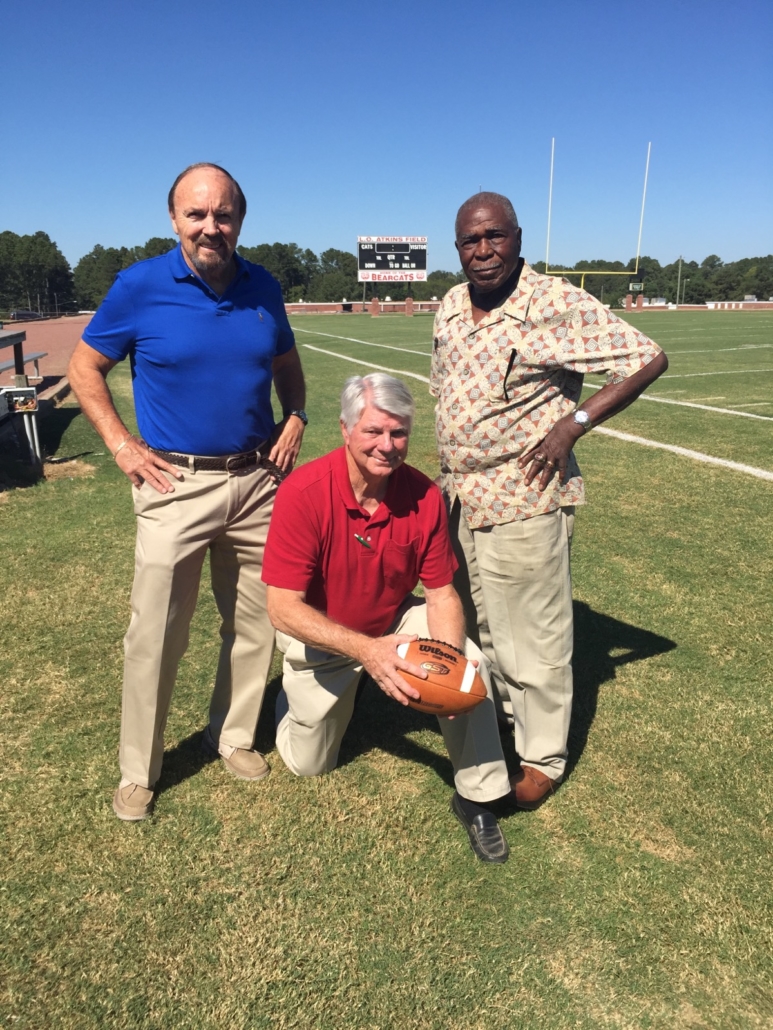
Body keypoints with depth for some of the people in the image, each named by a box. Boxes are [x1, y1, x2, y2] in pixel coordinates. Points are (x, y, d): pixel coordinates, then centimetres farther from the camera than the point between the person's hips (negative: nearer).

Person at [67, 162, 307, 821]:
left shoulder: (264, 288, 4)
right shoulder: (140, 286, -6)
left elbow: (286, 363, 19)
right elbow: (85, 368, 3)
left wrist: (295, 422, 4)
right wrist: (122, 446, -6)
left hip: (256, 480, 4)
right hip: (176, 483, -3)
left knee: (255, 623, 12)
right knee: (156, 633, 1)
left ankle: (234, 736, 34)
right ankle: (138, 772, 22)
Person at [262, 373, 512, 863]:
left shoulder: (424, 496, -20)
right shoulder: (303, 493, -30)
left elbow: (441, 593, -11)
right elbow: (283, 608, -30)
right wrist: (367, 650, -43)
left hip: (394, 621, 2)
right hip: (320, 637, -1)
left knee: (472, 663, -24)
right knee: (310, 763, 10)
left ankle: (476, 798, -2)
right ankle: (299, 696, 44)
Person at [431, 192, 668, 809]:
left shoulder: (558, 306, -15)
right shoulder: (450, 308, 7)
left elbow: (648, 360, -13)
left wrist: (573, 423, -19)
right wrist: (449, 471, 14)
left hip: (525, 504, -7)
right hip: (459, 498, 7)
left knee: (535, 638, 5)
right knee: (478, 623, 21)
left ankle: (543, 757, 26)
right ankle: (499, 714, 44)